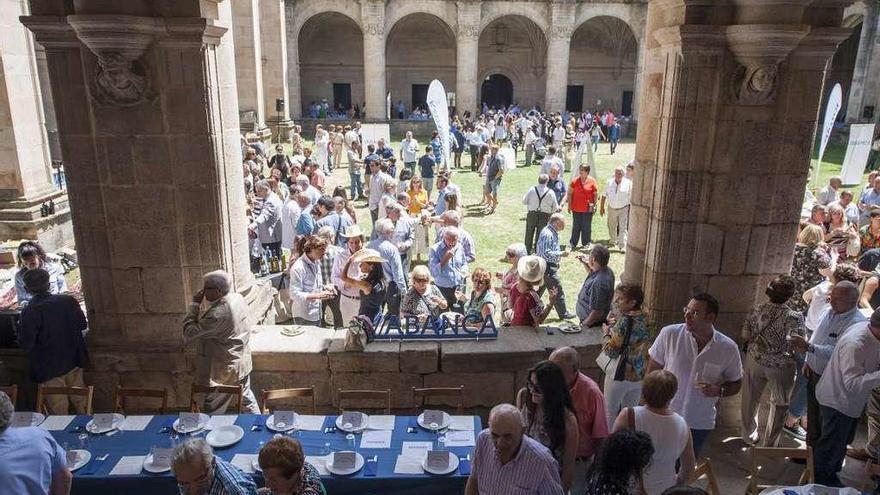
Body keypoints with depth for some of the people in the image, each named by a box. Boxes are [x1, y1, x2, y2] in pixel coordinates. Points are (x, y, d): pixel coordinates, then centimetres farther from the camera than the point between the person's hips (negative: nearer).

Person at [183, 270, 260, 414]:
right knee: (246, 397, 26)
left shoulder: (218, 314, -32)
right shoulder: (239, 298, -5)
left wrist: (195, 304, -20)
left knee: (214, 411, 10)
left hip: (225, 371, -9)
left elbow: (189, 333, -24)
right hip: (244, 363, 9)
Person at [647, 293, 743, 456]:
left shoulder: (728, 348, -12)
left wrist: (719, 390, -19)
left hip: (699, 424, 1)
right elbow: (653, 371, -4)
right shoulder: (670, 334, -15)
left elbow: (736, 384, 3)